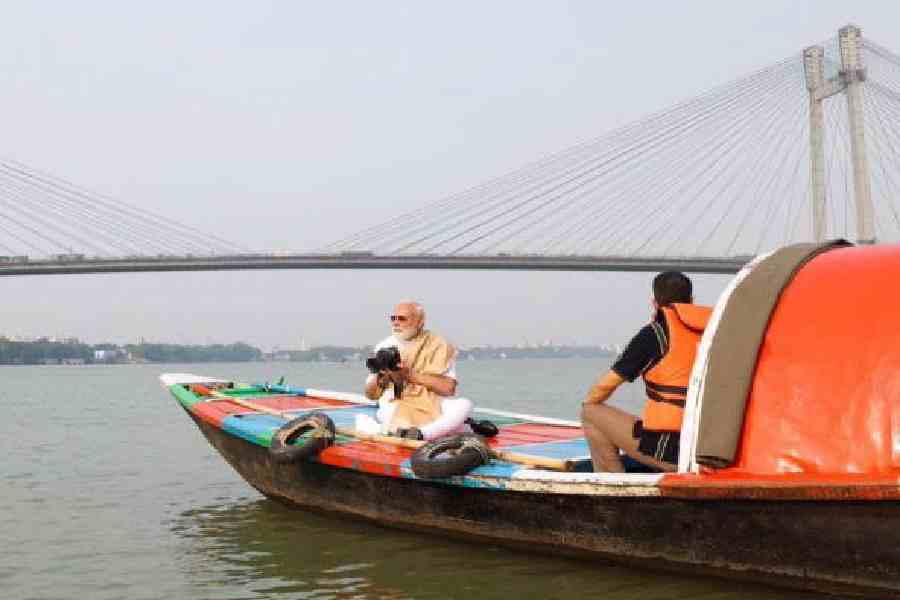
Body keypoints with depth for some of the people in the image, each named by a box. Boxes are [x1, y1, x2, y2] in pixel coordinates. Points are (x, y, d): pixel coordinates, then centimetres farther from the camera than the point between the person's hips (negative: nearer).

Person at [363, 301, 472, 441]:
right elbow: (371, 395, 9)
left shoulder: (438, 345, 2)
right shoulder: (384, 347, 9)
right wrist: (378, 377, -13)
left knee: (463, 405, -29)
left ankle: (419, 434, -40)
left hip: (433, 408, -1)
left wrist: (411, 375, -17)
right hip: (396, 408, 1)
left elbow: (448, 388, -11)